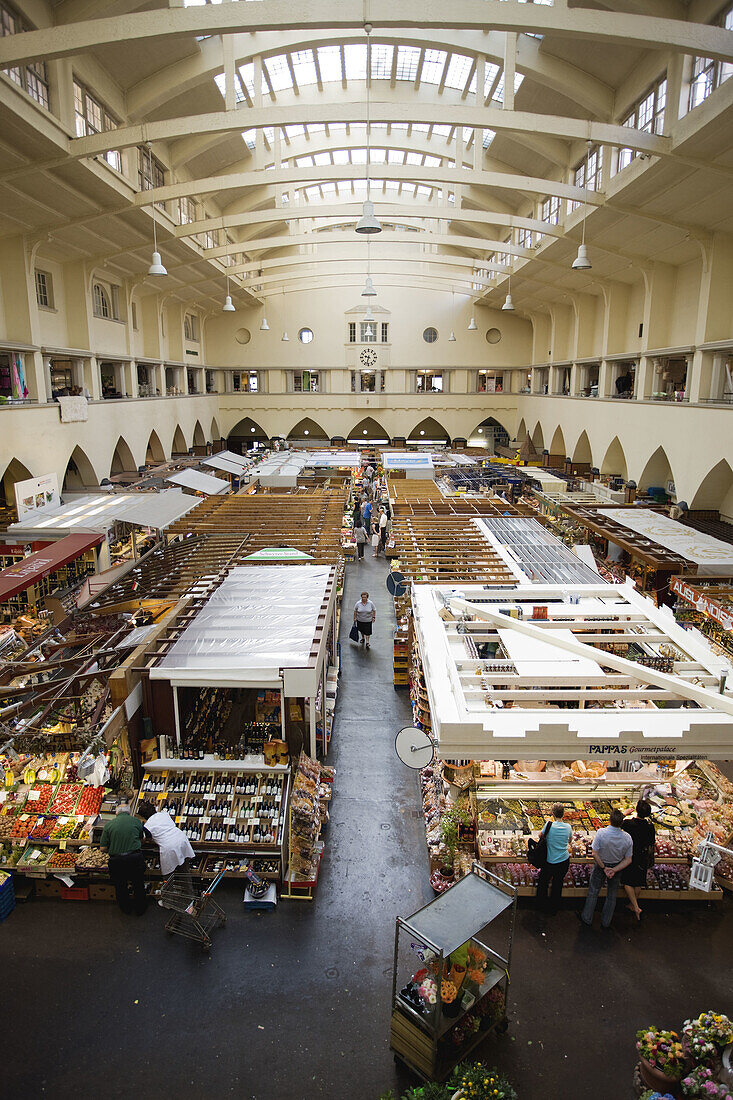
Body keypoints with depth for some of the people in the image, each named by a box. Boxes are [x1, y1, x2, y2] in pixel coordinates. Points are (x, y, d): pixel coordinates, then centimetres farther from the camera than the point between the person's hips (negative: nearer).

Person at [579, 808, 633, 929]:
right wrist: (614, 870, -16)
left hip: (601, 865, -2)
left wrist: (604, 868, -13)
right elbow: (628, 860, -14)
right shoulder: (627, 838, -21)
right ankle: (606, 922, 36)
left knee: (593, 892, 18)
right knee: (611, 895, 22)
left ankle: (587, 919, 33)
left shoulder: (601, 833, -30)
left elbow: (595, 854, -25)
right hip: (617, 867, 2)